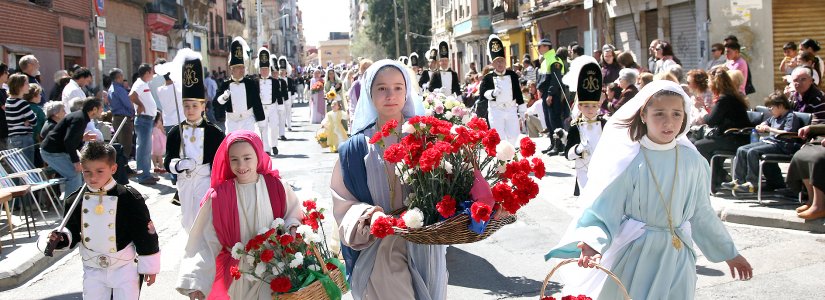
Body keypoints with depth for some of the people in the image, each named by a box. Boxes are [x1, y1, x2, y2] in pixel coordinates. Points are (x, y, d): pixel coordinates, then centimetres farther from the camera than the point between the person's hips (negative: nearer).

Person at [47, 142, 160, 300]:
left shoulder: (130, 198, -16)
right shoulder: (76, 200, -4)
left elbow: (145, 233, -11)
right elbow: (72, 230, 11)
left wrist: (149, 266, -7)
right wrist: (61, 238, -12)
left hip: (124, 268, -4)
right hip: (92, 270, 4)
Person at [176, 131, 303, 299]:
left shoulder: (276, 187, -9)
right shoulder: (219, 196, -13)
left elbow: (293, 212, 9)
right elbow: (205, 241, -12)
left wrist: (291, 228, -12)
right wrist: (195, 281, -20)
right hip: (235, 273, 0)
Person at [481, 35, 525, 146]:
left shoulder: (512, 75, 6)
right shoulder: (488, 77, -2)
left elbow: (518, 92, 8)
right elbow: (482, 92, -7)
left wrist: (522, 109, 7)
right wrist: (492, 93, -25)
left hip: (511, 108, 3)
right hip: (496, 110, -3)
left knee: (514, 135, 7)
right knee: (498, 137, -2)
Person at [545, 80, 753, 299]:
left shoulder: (691, 161, 0)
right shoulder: (628, 162, -12)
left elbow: (701, 213, 11)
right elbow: (603, 212, -15)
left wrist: (729, 252, 17)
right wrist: (592, 243, -33)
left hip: (677, 260, 4)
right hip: (634, 259, -3)